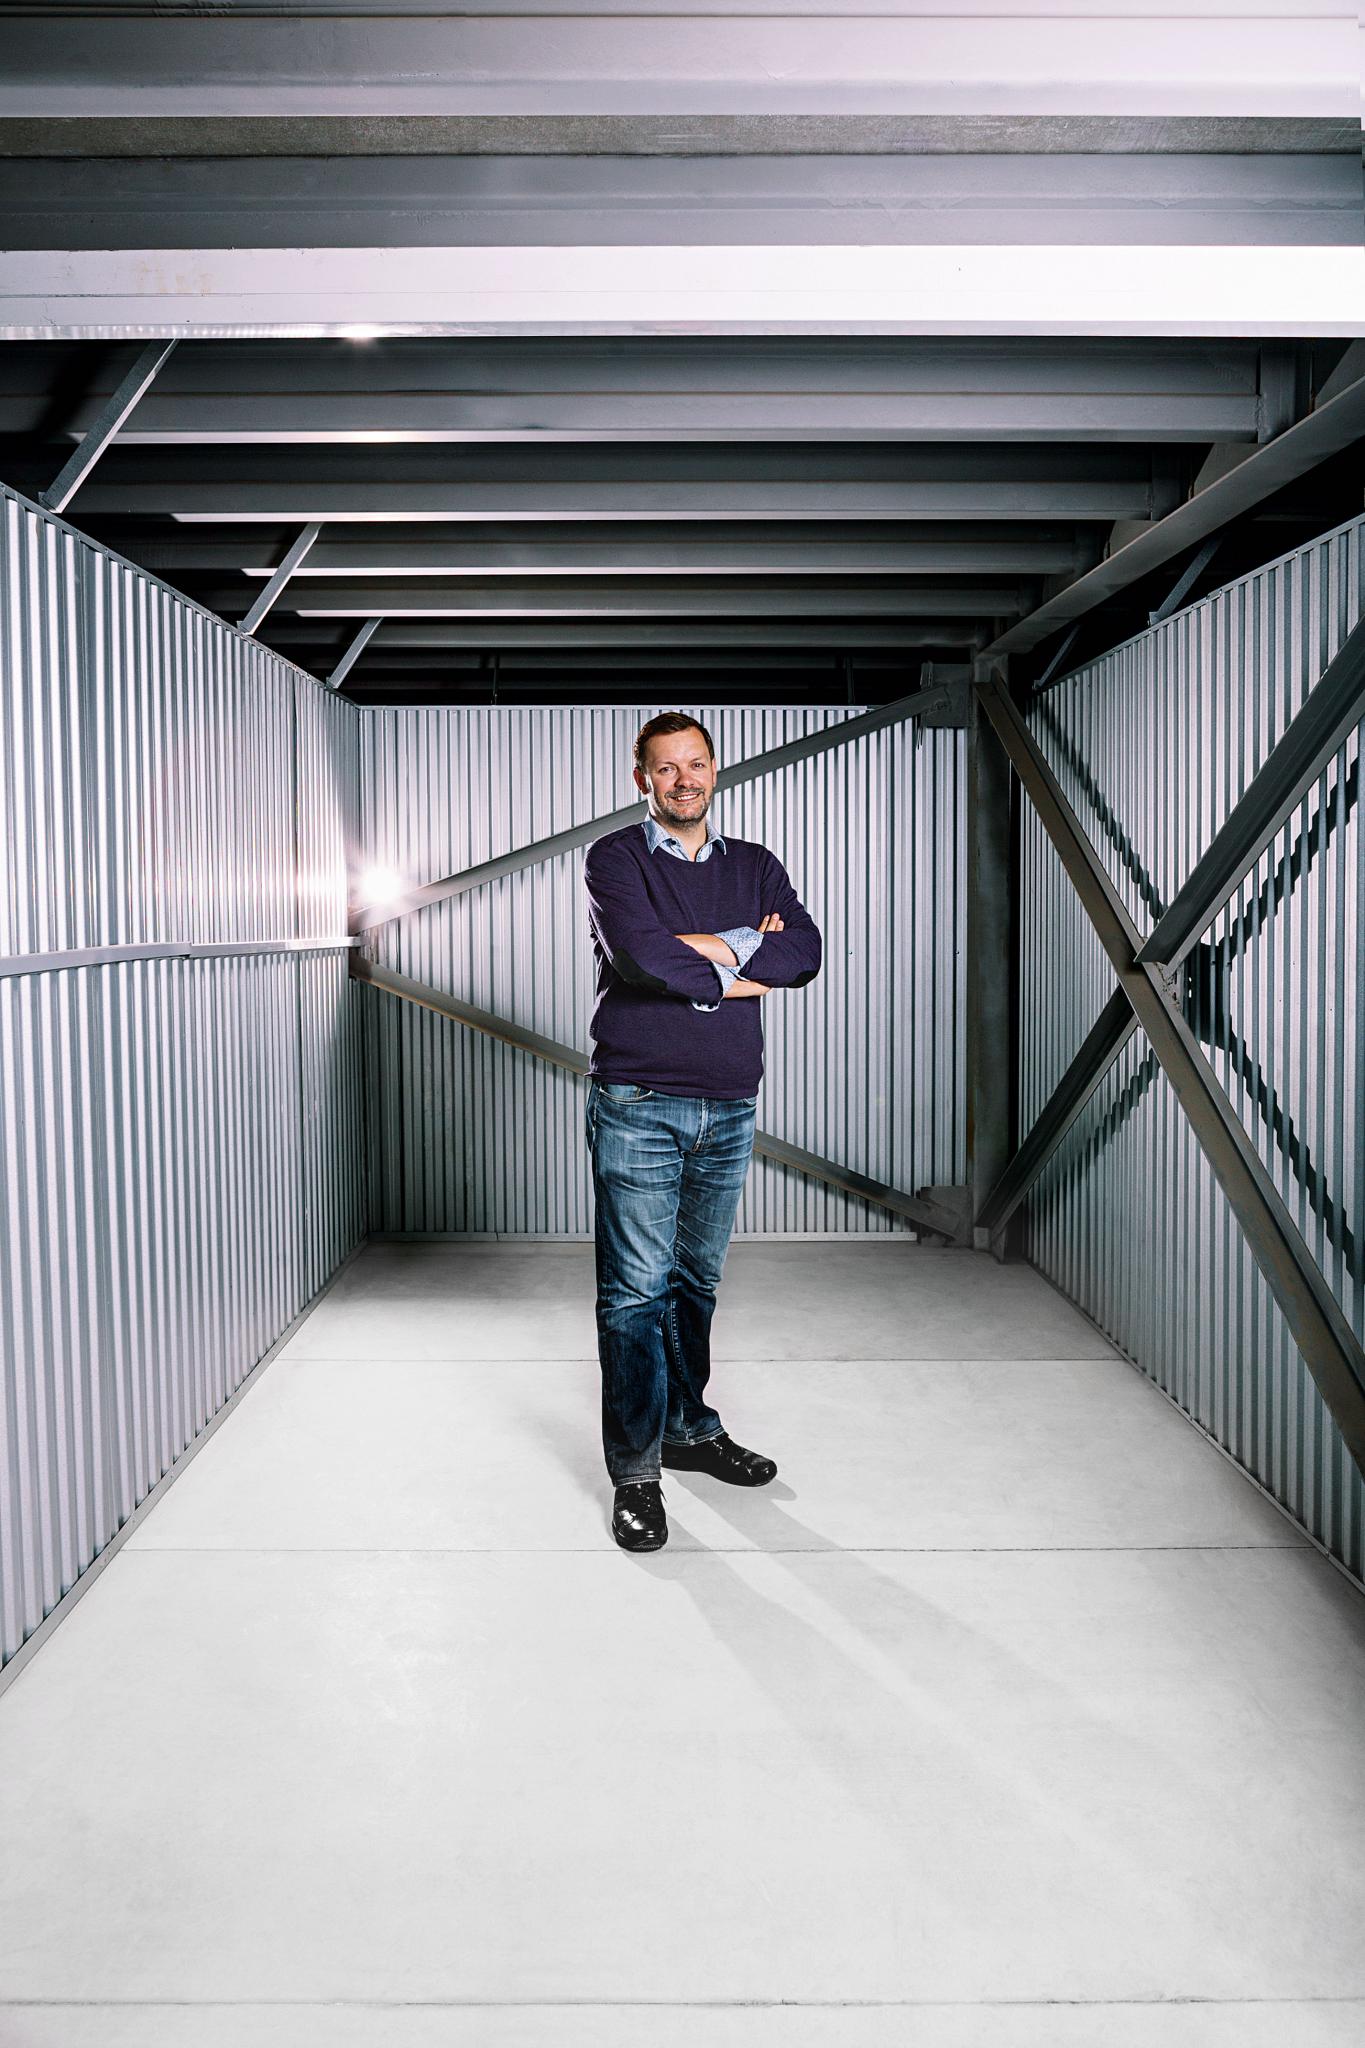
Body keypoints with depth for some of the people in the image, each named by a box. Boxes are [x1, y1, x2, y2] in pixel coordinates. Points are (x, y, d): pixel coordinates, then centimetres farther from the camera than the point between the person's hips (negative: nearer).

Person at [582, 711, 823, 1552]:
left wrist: (701, 947, -14)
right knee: (636, 1289, -2)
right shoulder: (615, 858, -1)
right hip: (638, 1107, -4)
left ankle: (692, 1428, 31)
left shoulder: (756, 866, 12)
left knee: (697, 1282, 16)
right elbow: (642, 955, -20)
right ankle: (636, 1470, 8)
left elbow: (805, 952, -6)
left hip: (730, 1110, 4)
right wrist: (742, 967, -9)